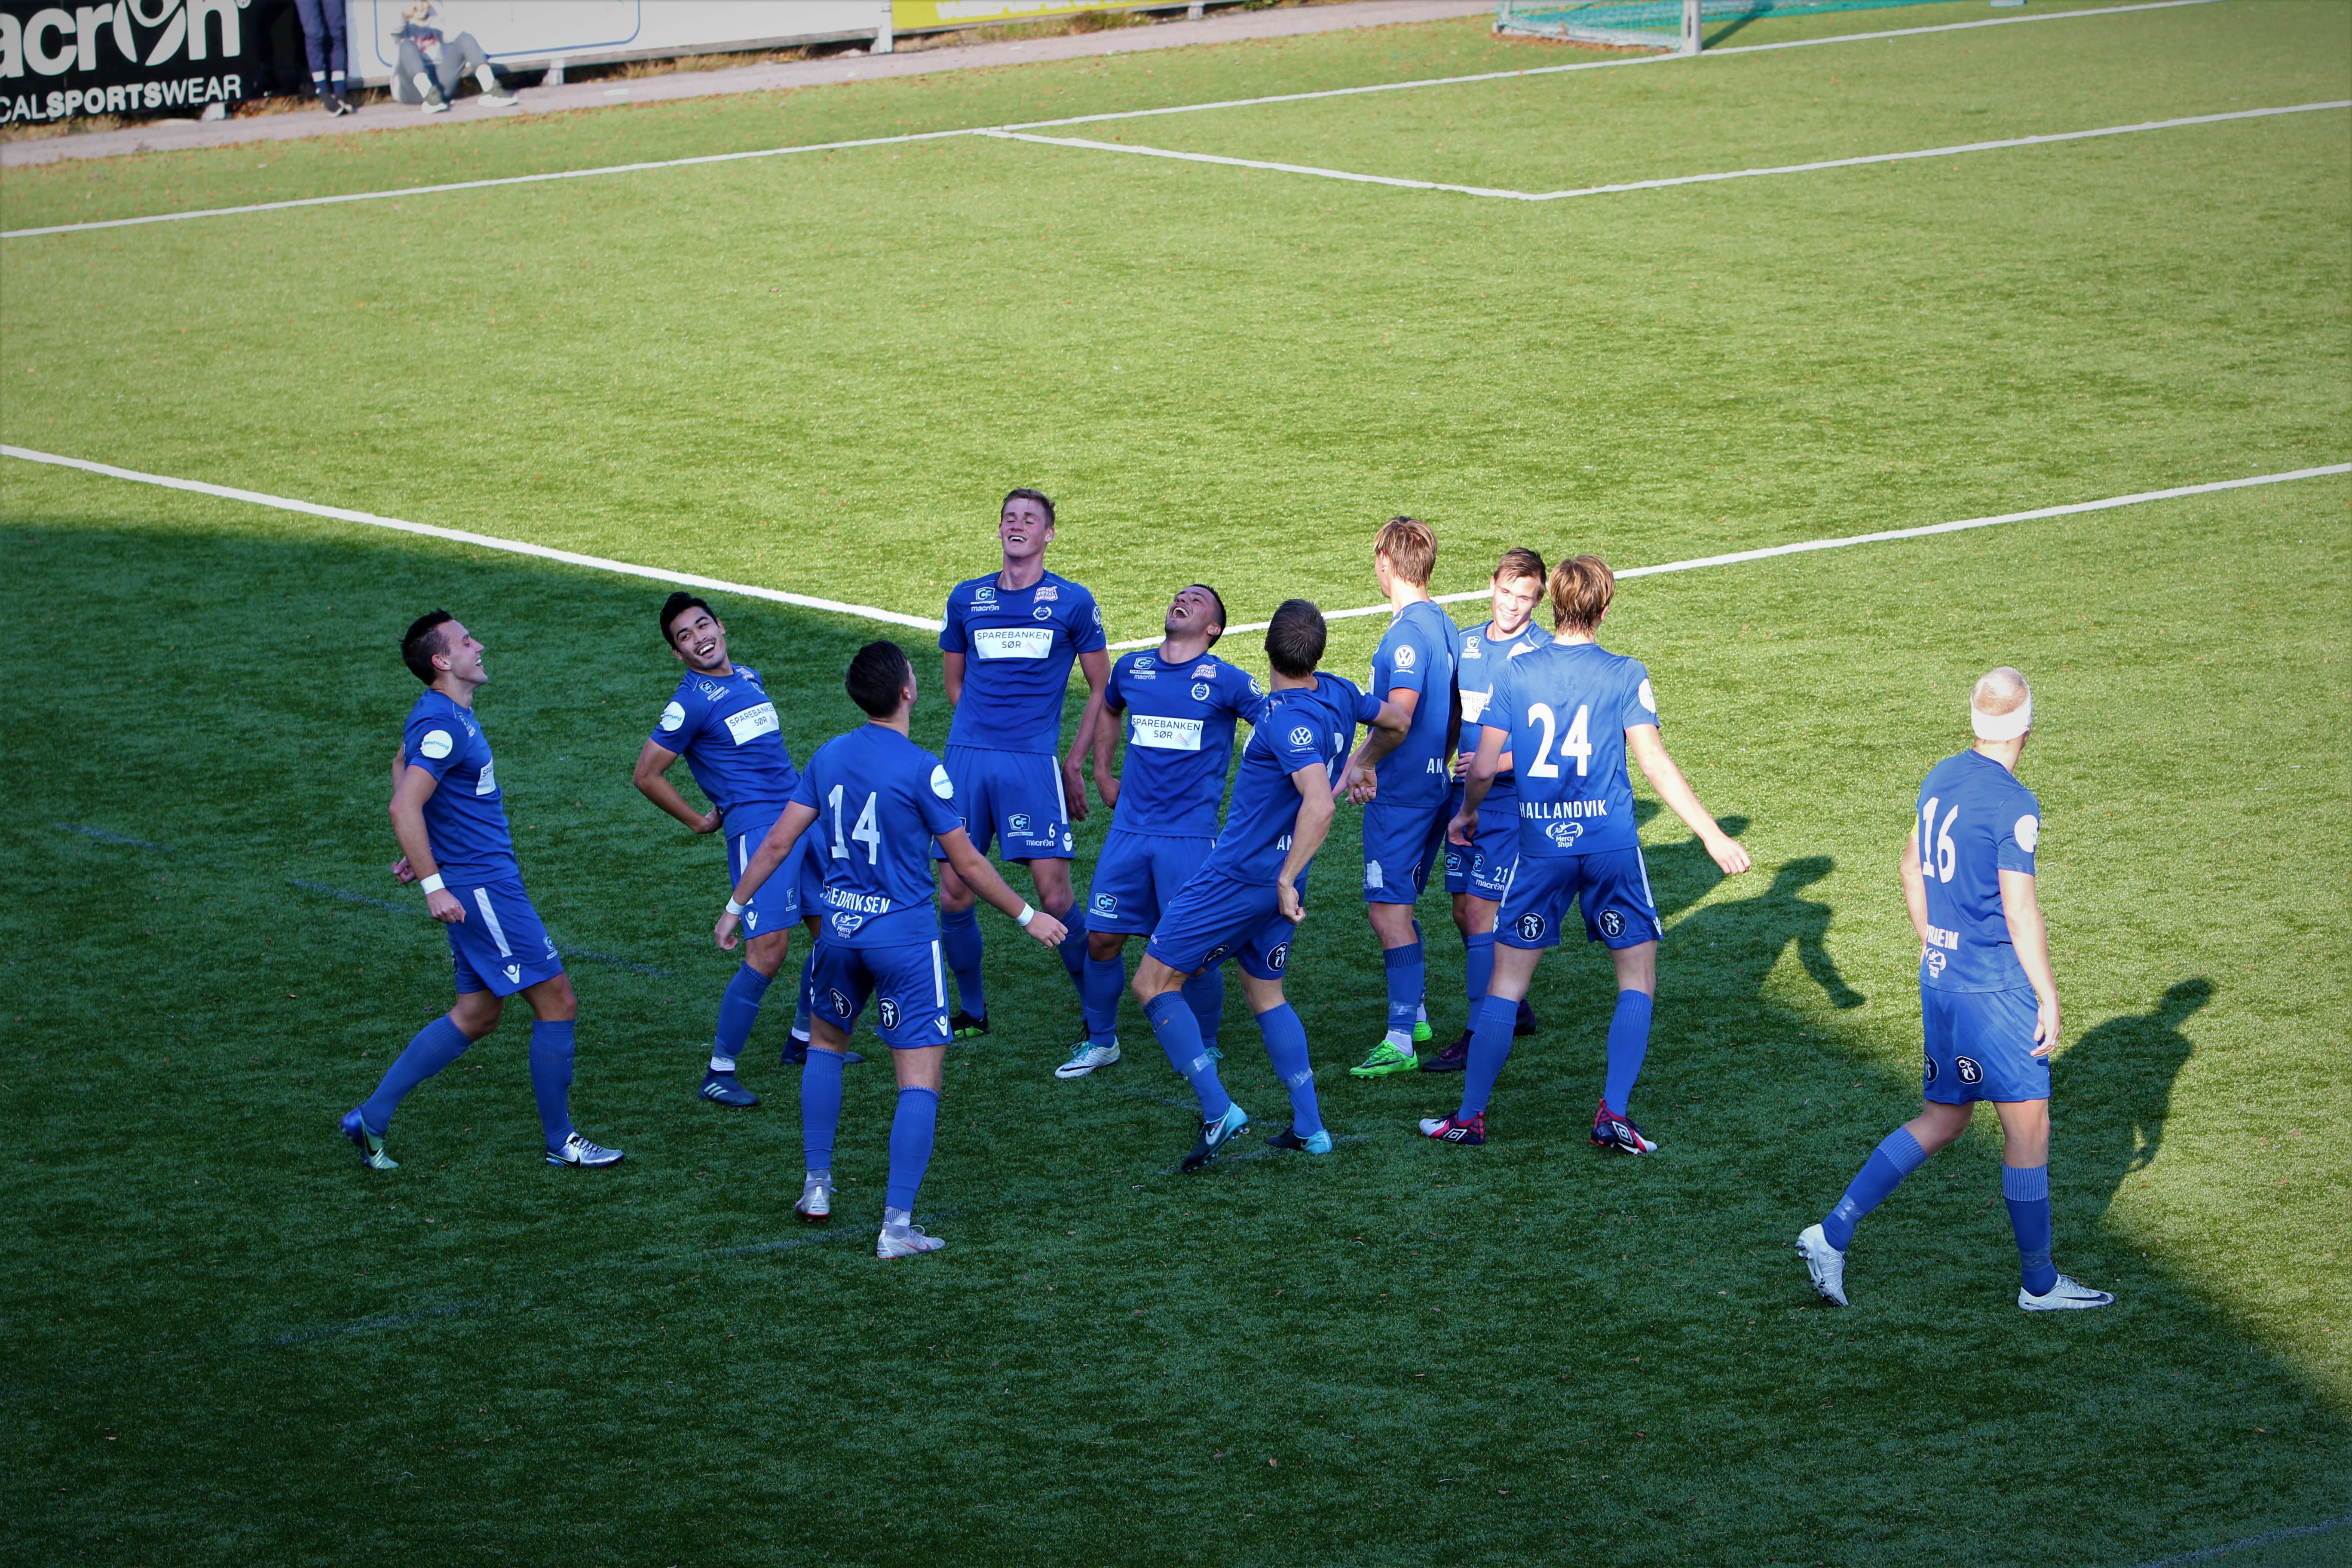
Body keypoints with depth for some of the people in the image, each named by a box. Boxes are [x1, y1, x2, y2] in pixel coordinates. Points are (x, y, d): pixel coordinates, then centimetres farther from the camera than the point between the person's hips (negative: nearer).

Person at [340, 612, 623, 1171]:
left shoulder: (449, 715, 12)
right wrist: (433, 884, -27)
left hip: (487, 882, 10)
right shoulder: (442, 725, -19)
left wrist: (416, 852, 30)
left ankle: (371, 1117, 14)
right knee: (557, 1003, -3)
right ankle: (561, 1142, 7)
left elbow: (402, 764, 31)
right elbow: (404, 807, -27)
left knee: (477, 1014, 14)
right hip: (481, 888, -10)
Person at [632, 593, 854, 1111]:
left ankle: (803, 1041, 28)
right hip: (757, 829, -8)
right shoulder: (691, 701, -9)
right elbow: (647, 776, -7)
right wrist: (700, 821, 0)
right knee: (769, 950, -16)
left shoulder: (750, 678, 14)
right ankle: (719, 1072, -10)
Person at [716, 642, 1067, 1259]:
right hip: (904, 932, -6)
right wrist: (1028, 917, 3)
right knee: (920, 1079, -2)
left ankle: (817, 1189, 29)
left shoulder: (829, 757, 2)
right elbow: (968, 865, -9)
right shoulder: (922, 770, -14)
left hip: (840, 928, 6)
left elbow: (778, 842, 5)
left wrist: (736, 908, 17)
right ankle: (897, 1225, -9)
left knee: (826, 1041, 29)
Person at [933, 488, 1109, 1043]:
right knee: (954, 896, 1)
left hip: (1034, 763, -3)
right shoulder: (967, 599, 11)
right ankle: (972, 1013, 18)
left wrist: (1073, 764, 6)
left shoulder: (1072, 602, 3)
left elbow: (1102, 690, 9)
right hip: (966, 758, 3)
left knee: (1055, 897, -9)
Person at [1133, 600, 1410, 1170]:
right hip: (1275, 878, 9)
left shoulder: (1291, 721, -25)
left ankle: (1218, 1111, -10)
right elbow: (1398, 723, 20)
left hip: (1239, 877, -9)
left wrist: (1288, 879, -30)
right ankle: (1310, 1128, 18)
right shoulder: (1338, 695, 0)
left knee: (1153, 982, -2)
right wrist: (1359, 766, 35)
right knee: (1266, 994, 22)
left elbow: (1319, 805, -35)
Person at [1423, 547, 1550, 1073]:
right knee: (1465, 909, 12)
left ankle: (1480, 1036, -7)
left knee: (1482, 911, -10)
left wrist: (1495, 763, -24)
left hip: (1511, 797, -7)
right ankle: (1514, 1010, 29)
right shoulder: (1465, 644, 10)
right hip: (1465, 793, 7)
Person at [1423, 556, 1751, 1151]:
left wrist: (1466, 814, 24)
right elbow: (1655, 764, -8)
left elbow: (1483, 769, 3)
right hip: (1611, 843, -2)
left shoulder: (1514, 674, 2)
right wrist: (1713, 836, -5)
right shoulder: (1625, 675, -4)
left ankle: (1470, 1117, 12)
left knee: (1506, 983, 9)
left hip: (1540, 847, 2)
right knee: (1638, 979, 10)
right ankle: (1614, 1114, -2)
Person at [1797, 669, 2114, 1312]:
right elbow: (2020, 912, -18)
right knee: (2029, 1127, 3)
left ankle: (1833, 1233, 8)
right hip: (1994, 986, -8)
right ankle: (2039, 1283, 11)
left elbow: (1913, 865, 19)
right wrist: (2049, 998, -11)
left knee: (1942, 1121, 16)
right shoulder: (2012, 804, -18)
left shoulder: (1941, 778, 7)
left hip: (1939, 974, 8)